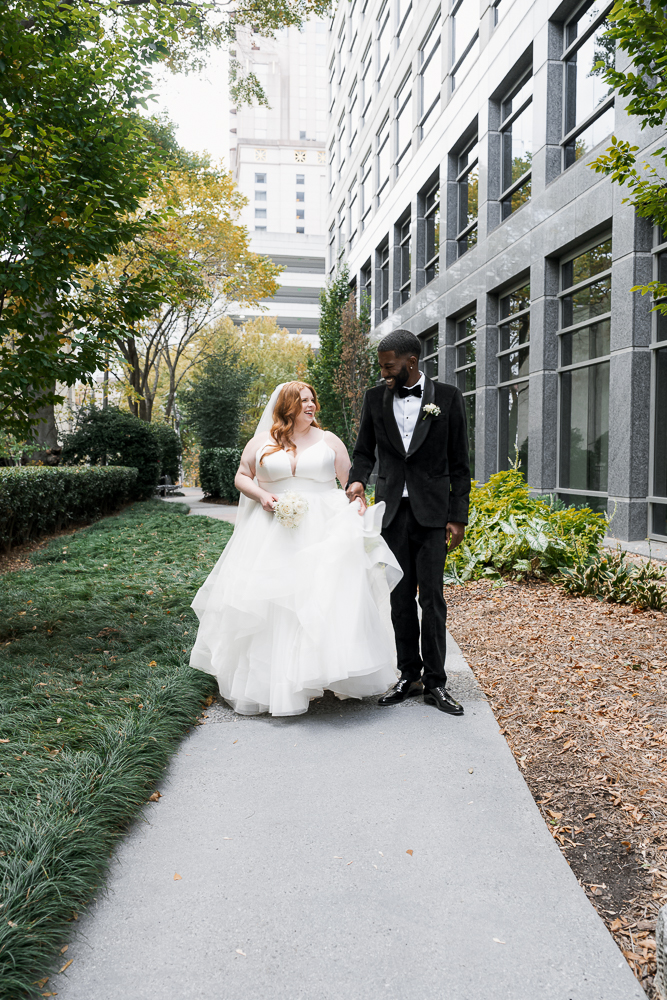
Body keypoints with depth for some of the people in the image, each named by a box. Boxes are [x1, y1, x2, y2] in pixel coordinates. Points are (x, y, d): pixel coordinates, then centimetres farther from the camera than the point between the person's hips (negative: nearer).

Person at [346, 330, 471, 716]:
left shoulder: (447, 397, 0)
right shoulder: (376, 397, 7)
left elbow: (459, 463, 1)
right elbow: (365, 451, 14)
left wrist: (458, 516, -4)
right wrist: (358, 479, -7)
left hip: (432, 510, -3)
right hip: (392, 510, 3)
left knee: (432, 597, -3)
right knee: (401, 597, 8)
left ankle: (435, 683, 7)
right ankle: (409, 675, 19)